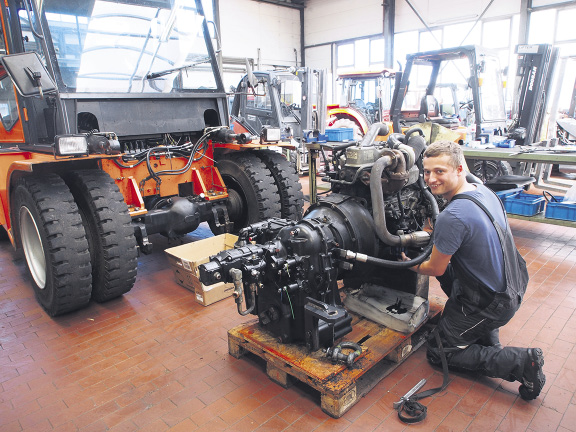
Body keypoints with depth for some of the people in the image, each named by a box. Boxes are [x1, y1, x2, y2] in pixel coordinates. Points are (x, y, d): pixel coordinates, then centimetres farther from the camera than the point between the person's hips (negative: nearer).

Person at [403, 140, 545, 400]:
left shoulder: (452, 217, -30)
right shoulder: (484, 191, -1)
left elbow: (435, 269, -15)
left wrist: (412, 266, 4)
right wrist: (437, 237, 14)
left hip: (493, 304, -8)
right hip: (513, 288, 8)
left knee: (439, 352, 9)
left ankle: (520, 362, -2)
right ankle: (489, 340, 26)